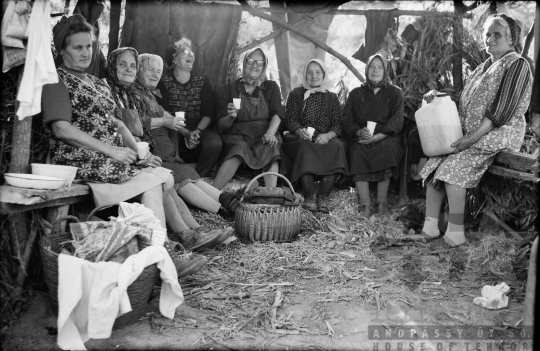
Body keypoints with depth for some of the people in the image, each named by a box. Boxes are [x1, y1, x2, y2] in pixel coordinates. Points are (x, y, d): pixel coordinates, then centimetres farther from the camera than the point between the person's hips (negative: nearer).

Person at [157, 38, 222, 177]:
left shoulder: (202, 81, 13)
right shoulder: (164, 83, 7)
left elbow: (209, 113, 4)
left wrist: (197, 131, -16)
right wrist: (186, 133, -20)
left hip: (200, 130, 2)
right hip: (175, 133, -1)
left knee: (215, 142, -31)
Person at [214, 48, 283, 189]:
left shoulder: (271, 87, 15)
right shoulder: (229, 89, 11)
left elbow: (277, 115, -1)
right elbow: (221, 126, 8)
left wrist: (270, 133, -21)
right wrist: (231, 117, -16)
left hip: (264, 137, 1)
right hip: (238, 137, -1)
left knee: (270, 150, -34)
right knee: (239, 151, -35)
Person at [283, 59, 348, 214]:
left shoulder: (332, 97, 19)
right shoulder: (296, 94, 16)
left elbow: (338, 124, 8)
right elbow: (289, 120, 5)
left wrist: (328, 135, -16)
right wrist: (299, 131, -19)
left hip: (326, 139, 1)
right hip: (299, 138, -1)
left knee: (338, 146, -32)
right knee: (305, 147, -37)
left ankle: (323, 196, -33)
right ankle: (310, 195, -34)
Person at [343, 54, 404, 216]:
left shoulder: (395, 93, 13)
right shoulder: (356, 93, 19)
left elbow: (397, 120, -1)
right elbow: (347, 119, 9)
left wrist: (377, 136, -17)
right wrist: (359, 131, -13)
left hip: (385, 138, -1)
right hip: (360, 138, 1)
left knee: (387, 148, -35)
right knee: (357, 151, -32)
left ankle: (381, 202, -30)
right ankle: (365, 204, -36)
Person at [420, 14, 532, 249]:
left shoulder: (516, 64, -4)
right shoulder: (484, 67, 21)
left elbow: (502, 111, -15)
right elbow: (464, 101, 20)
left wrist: (473, 137, -22)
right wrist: (438, 97, 3)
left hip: (500, 133, -7)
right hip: (472, 133, 8)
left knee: (452, 167, -27)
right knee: (434, 165, -11)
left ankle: (455, 234, -21)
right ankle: (429, 228, -13)